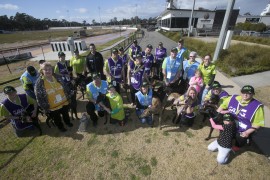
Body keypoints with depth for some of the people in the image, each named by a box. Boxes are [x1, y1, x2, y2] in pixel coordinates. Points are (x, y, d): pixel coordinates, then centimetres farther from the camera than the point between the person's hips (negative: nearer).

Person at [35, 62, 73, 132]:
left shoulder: (58, 77, -7)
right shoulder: (39, 83, -18)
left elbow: (66, 87, 4)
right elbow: (39, 97, -13)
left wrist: (68, 97, 4)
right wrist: (45, 107, -13)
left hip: (64, 103, 3)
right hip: (53, 108, -3)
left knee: (66, 114, 28)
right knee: (57, 119, 21)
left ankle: (68, 122, 57)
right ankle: (60, 127, 49)